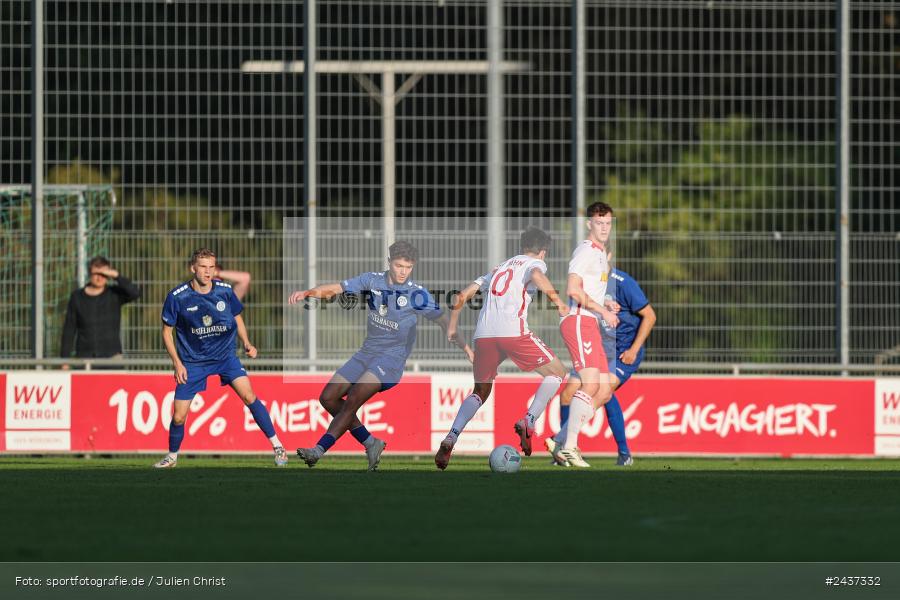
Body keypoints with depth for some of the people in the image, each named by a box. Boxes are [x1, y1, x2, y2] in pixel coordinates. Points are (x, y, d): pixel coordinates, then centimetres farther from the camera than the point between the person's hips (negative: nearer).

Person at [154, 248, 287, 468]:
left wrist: (246, 343, -5)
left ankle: (277, 446, -9)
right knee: (178, 417, -2)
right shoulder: (177, 297, -14)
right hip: (192, 361, -1)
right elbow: (167, 331, -2)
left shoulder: (225, 291, -8)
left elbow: (237, 318, 10)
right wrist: (177, 363, -9)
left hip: (225, 355, 1)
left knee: (248, 395, -19)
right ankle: (172, 456, 27)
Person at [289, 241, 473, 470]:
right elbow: (335, 289, -1)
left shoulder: (416, 293, -6)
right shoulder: (373, 281, 3)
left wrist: (463, 346, -15)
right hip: (367, 353, 6)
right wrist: (307, 292, -18)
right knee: (328, 397, -2)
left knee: (354, 398, -24)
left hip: (393, 357, -6)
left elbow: (442, 320, -3)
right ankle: (371, 444, 8)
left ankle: (319, 450, -28)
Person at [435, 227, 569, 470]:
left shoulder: (499, 268, 31)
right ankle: (528, 422, -8)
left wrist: (452, 327, 32)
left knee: (480, 392, 19)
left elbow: (463, 295, 27)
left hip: (483, 334, 5)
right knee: (556, 372, 10)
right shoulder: (535, 263, 15)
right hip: (513, 330, -5)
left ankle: (450, 440, -1)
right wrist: (558, 301, -12)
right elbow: (536, 275, -12)